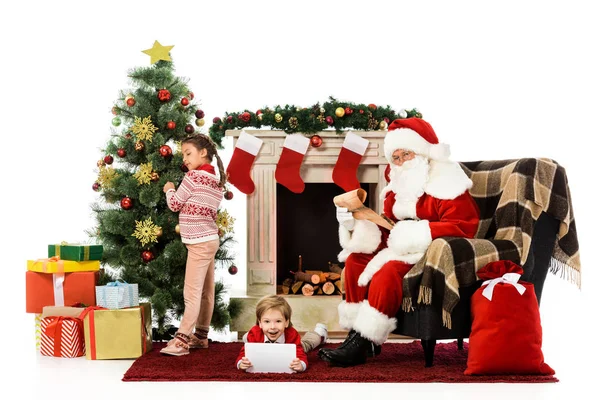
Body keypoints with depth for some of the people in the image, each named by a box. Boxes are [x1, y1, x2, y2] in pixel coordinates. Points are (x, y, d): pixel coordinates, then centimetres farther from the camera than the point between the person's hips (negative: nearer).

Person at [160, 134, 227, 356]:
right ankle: (201, 337, 18)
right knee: (206, 293, 12)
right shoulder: (216, 180, 12)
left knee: (192, 294, -11)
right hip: (209, 239, 9)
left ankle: (182, 341, -12)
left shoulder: (193, 176, -13)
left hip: (200, 243, -9)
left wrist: (169, 189, 11)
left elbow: (174, 205, -7)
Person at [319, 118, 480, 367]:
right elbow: (388, 229, 14)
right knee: (355, 260, -7)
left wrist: (416, 234, -27)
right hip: (400, 250, 9)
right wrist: (355, 224, -6)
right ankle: (356, 335, -11)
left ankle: (360, 345, -29)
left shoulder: (445, 185, -11)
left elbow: (463, 227, -22)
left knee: (388, 270, -31)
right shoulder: (398, 187, 14)